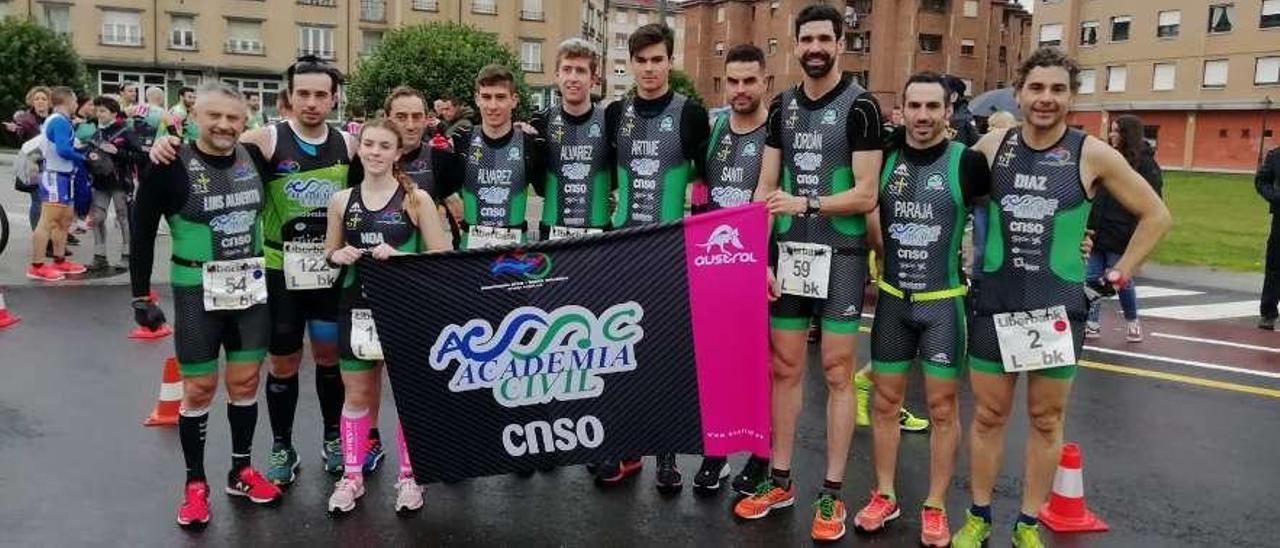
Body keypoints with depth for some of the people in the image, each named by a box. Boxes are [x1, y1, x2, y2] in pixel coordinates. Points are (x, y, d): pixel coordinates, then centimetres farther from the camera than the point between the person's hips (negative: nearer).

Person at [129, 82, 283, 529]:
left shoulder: (254, 158, 0)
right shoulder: (171, 167, -11)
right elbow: (143, 234, -5)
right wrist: (141, 295, -5)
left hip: (251, 286, 4)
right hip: (197, 290, -3)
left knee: (245, 381, 11)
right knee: (199, 389, 4)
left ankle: (241, 472, 26)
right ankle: (195, 483, 19)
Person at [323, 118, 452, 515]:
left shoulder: (416, 199, -5)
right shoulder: (341, 201, 4)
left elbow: (443, 256, -6)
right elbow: (329, 254, 15)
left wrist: (399, 256, -19)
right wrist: (341, 255, -7)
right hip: (357, 309, 3)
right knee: (357, 395, 11)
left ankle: (408, 477, 21)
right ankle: (351, 476, 25)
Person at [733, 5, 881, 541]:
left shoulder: (859, 106, -5)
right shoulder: (782, 106, 10)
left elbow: (866, 195, -10)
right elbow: (766, 188, 8)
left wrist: (807, 204, -21)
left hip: (840, 256, -4)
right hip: (787, 253, 5)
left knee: (837, 372, 1)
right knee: (785, 367, 9)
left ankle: (832, 493, 10)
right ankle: (780, 480, 21)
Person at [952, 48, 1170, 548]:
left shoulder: (1092, 155, -5)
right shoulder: (993, 145, 0)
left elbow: (1156, 215, 5)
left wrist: (1121, 272, 2)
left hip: (1058, 305, -1)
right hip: (995, 302, 1)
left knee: (1046, 420, 8)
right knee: (988, 415, 9)